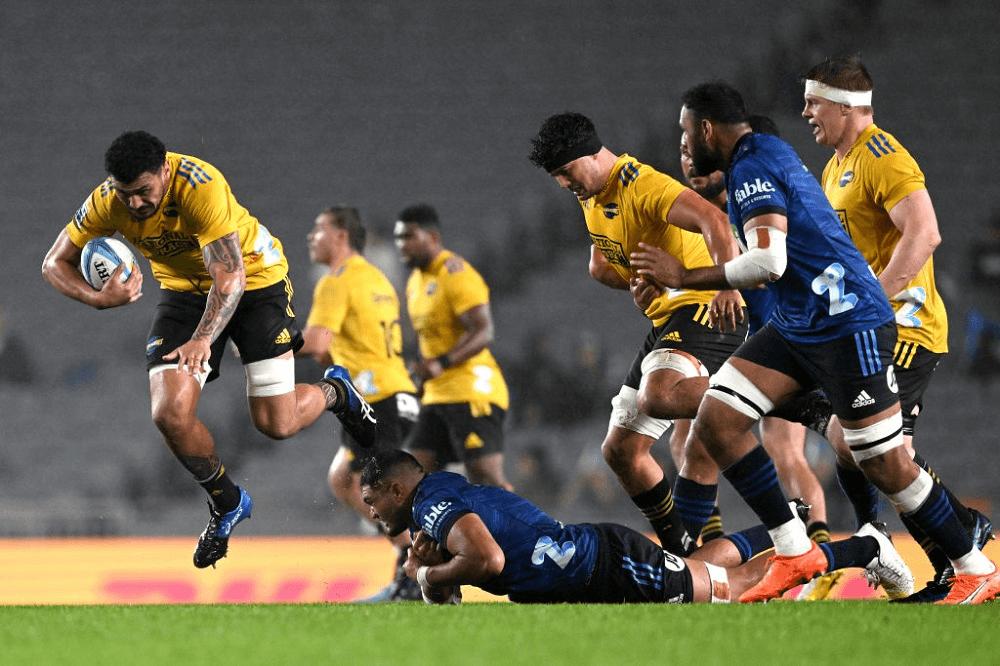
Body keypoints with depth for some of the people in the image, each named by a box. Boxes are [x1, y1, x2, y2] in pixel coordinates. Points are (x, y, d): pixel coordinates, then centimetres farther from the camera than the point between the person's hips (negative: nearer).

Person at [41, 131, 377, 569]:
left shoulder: (201, 186, -34)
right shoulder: (106, 202, -19)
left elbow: (230, 274, -36)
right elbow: (55, 263, -9)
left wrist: (203, 338, -51)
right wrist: (98, 298, -29)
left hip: (254, 278, -4)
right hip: (185, 289, 4)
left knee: (276, 424, -7)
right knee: (170, 415, -16)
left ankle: (335, 391, 30)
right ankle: (227, 504, 11)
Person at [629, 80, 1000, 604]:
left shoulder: (752, 170, -17)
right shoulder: (765, 155, 13)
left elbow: (768, 263, -28)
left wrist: (686, 277, -20)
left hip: (849, 327, -10)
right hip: (796, 328, 10)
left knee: (885, 464, -6)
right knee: (714, 421, -1)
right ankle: (794, 554, 4)